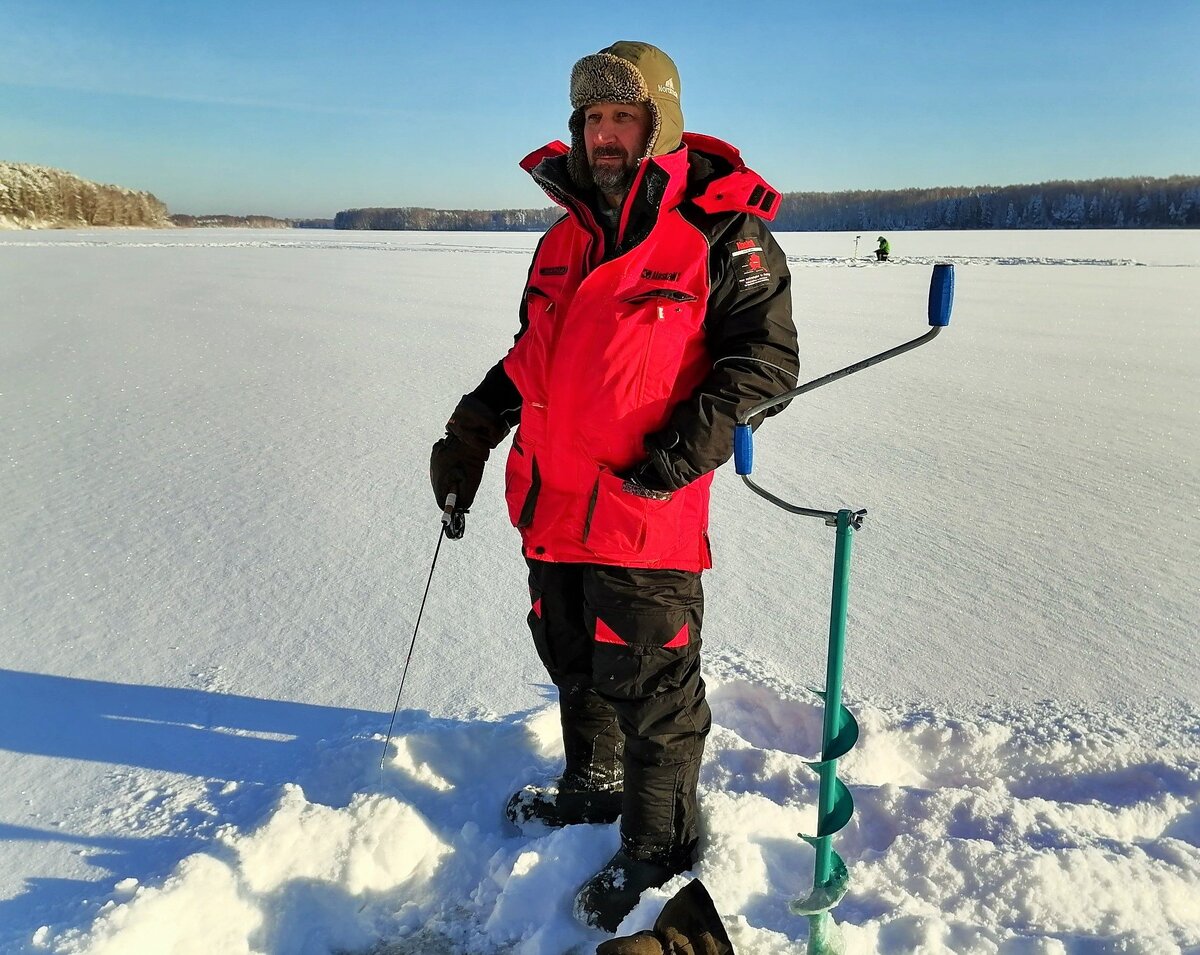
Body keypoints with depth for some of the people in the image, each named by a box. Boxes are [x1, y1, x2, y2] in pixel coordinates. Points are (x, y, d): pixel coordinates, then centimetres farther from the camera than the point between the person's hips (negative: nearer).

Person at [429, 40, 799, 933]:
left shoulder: (720, 234, -7)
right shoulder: (565, 238, 14)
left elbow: (766, 359, -8)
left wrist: (691, 443, -21)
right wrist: (470, 430, 14)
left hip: (645, 518, -7)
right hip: (554, 507, 7)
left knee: (650, 690, 5)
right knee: (576, 667, 22)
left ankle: (659, 849, 27)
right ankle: (595, 787, 46)